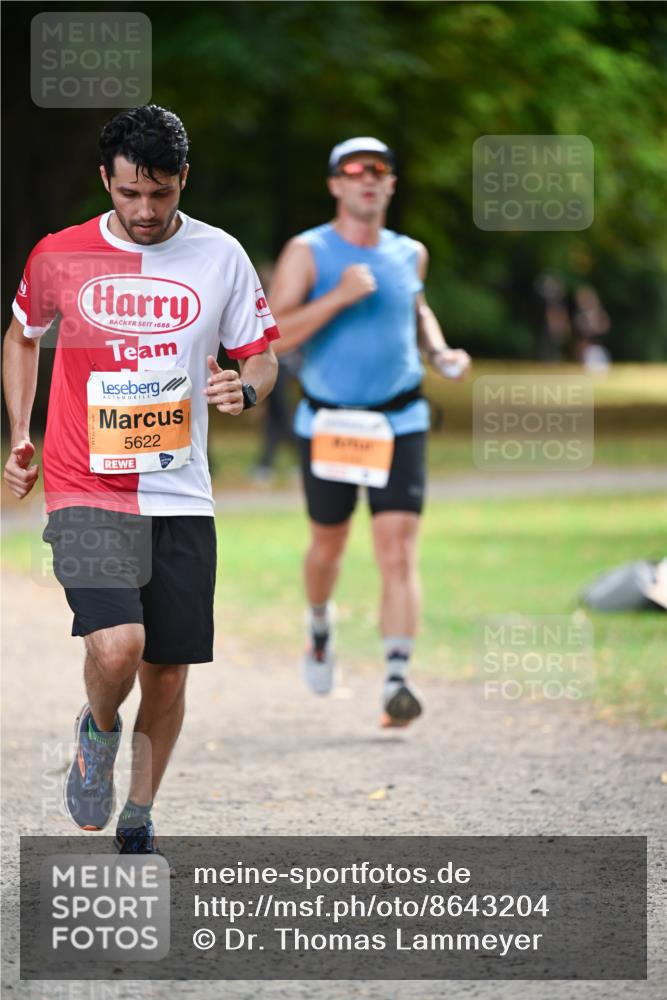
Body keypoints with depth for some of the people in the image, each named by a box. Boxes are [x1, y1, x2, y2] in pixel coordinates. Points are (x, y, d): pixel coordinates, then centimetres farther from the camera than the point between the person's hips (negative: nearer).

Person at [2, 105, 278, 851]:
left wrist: (244, 390, -14)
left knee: (168, 675, 6)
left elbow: (261, 358, 9)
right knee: (117, 645, -24)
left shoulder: (220, 257, 1)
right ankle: (97, 732, 10)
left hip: (180, 499, 2)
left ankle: (138, 823, 25)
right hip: (86, 493, -2)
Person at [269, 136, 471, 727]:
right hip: (328, 425, -1)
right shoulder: (307, 253, -6)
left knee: (399, 554, -12)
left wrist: (439, 351, 12)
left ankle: (397, 681, -18)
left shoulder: (410, 254, 8)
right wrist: (338, 297, -25)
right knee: (329, 545, 15)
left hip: (400, 424, 1)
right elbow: (273, 336, -16)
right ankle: (320, 625, 47)